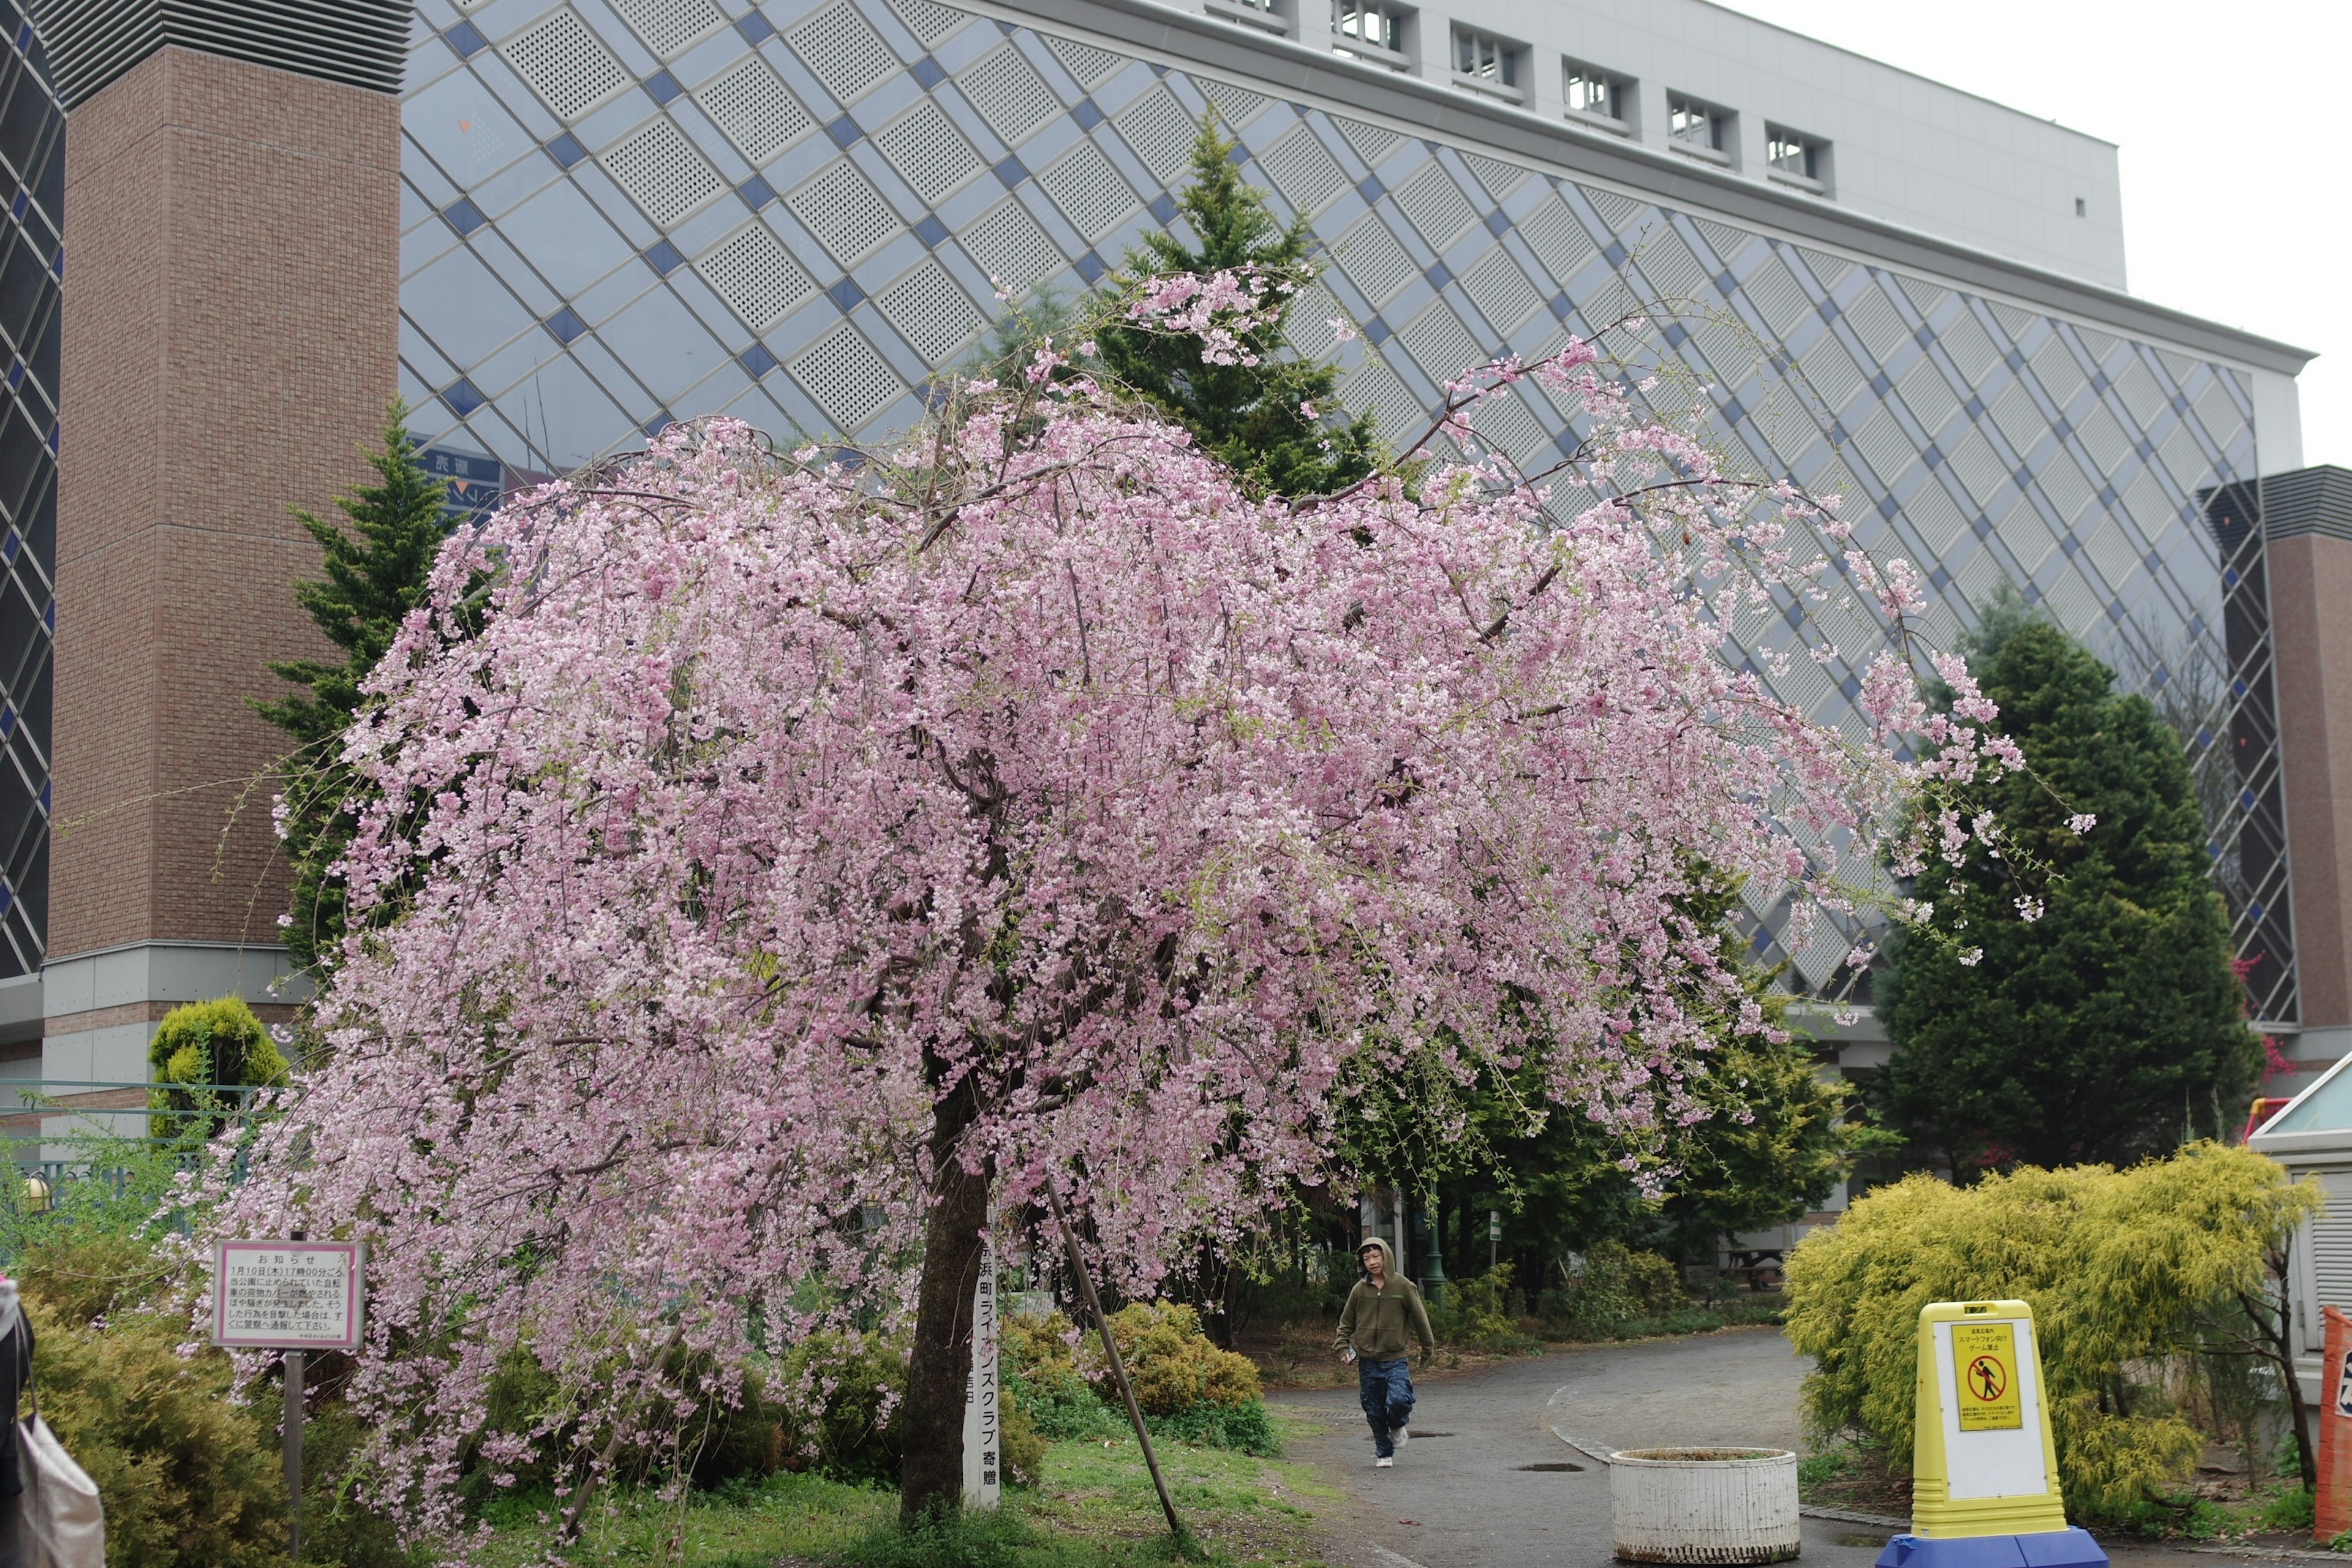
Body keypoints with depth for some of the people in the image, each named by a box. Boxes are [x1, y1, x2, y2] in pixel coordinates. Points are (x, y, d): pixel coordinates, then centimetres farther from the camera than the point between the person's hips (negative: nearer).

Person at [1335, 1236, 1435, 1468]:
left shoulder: (1403, 1286, -4)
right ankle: (1384, 1453, 24)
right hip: (1367, 1362, 2)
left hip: (1395, 1359, -2)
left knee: (1398, 1400, -20)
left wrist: (1428, 1348, 13)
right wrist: (1343, 1347, 1)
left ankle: (1398, 1425, 14)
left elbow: (1420, 1317, 7)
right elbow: (1346, 1322, 14)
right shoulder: (1360, 1289, 2)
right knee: (1374, 1411, 6)